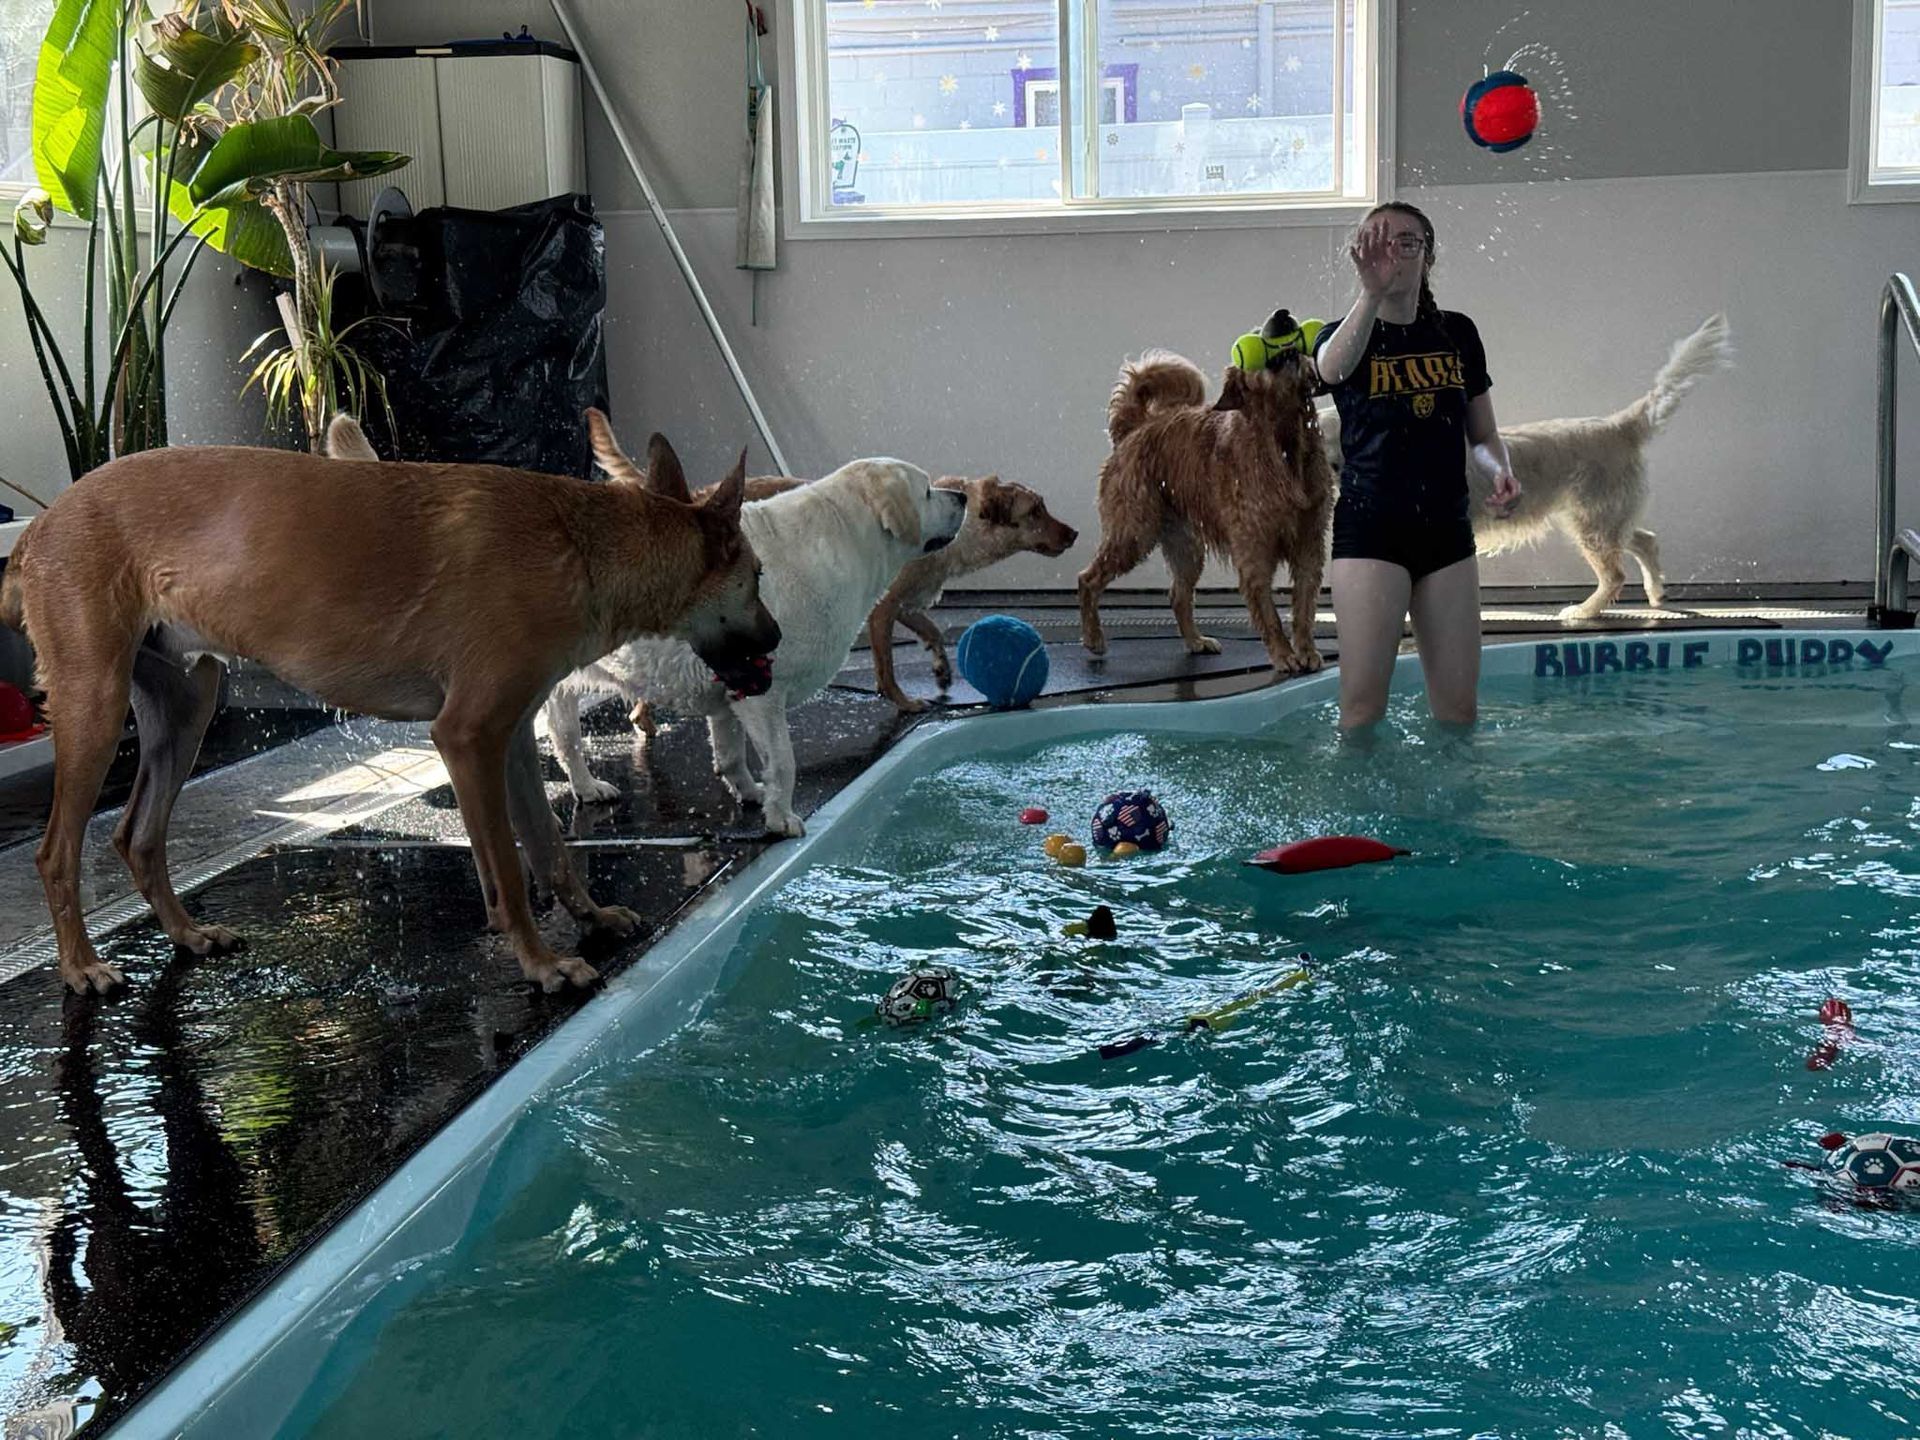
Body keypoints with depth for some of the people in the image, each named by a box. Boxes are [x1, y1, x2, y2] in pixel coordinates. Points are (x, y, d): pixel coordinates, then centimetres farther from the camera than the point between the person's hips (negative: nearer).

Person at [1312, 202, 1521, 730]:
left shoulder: (1457, 333, 11)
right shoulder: (1345, 336, 0)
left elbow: (1483, 433, 18)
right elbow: (1331, 369, -27)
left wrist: (1501, 471, -5)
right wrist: (1371, 294, -43)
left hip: (1446, 528, 4)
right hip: (1370, 527, -3)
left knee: (1457, 703, 6)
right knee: (1362, 702, -8)